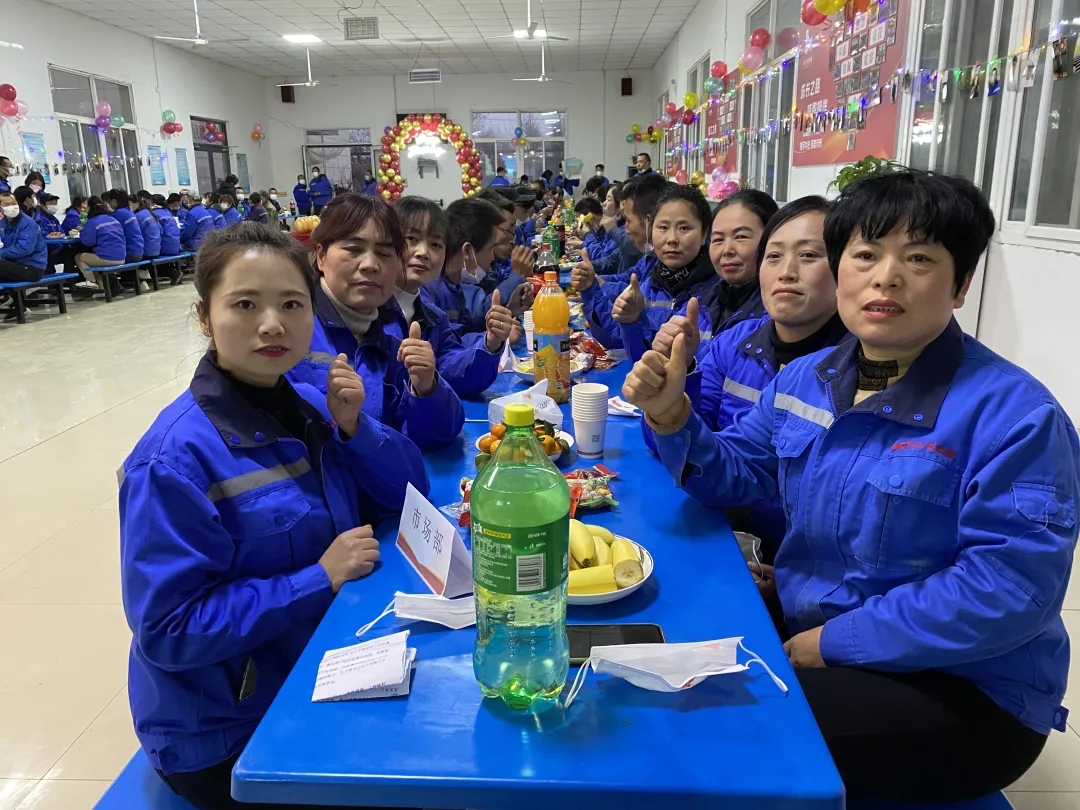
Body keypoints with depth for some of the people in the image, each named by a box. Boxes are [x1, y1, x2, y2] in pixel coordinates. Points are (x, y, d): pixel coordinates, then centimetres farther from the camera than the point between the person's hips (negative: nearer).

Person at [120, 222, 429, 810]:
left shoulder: (309, 405, -2)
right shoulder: (175, 460, -23)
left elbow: (407, 495, 1)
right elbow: (167, 629, -23)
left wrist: (353, 428, -16)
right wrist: (320, 579, -26)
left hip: (324, 670, 6)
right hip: (226, 733, -6)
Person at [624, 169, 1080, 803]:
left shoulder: (1014, 414, -19)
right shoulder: (803, 379, 1)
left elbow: (1008, 588, -25)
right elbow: (732, 477, 8)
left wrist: (832, 642, -23)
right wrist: (671, 413, -12)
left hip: (962, 689, -6)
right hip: (802, 623, 6)